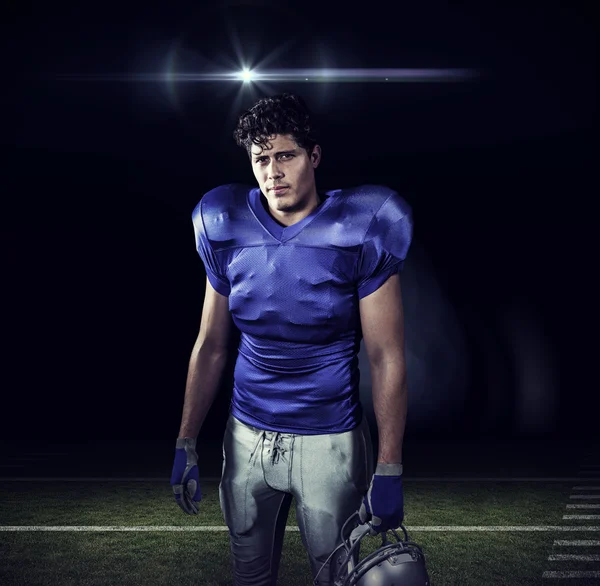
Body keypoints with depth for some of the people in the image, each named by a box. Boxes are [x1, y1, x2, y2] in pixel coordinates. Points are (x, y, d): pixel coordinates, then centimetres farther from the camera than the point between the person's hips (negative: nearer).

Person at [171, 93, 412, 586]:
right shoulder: (229, 232, -2)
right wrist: (185, 445, 5)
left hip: (330, 442, -3)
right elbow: (210, 347, 5)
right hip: (247, 435, 3)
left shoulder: (357, 235, -13)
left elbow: (387, 360, -11)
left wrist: (388, 472, -13)